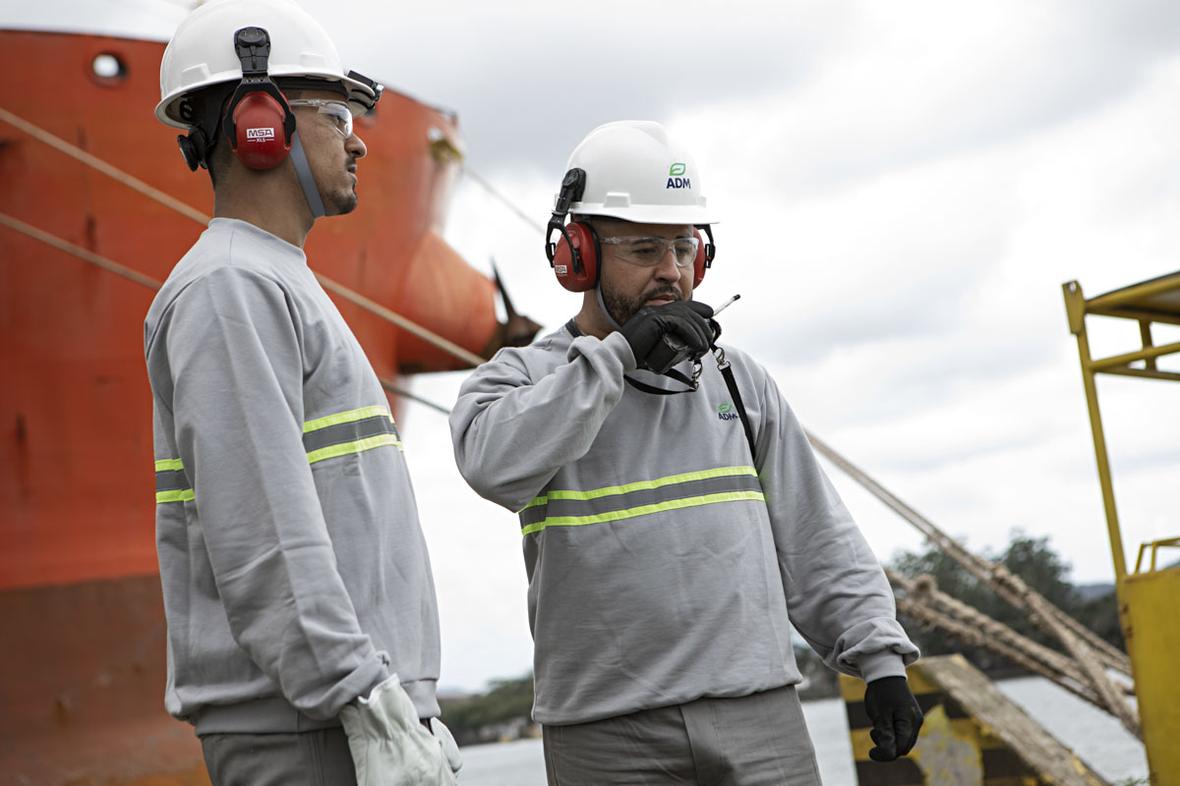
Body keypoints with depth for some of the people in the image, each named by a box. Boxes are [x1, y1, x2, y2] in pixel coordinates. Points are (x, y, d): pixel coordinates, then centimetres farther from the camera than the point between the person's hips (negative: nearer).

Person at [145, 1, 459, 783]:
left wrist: (411, 707, 20)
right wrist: (376, 713, -23)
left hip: (343, 716, 10)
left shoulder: (277, 286, 20)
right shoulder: (230, 288, -12)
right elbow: (261, 538, -21)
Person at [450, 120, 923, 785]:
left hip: (760, 719, 3)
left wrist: (880, 658, 8)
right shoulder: (525, 378, 3)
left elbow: (817, 540, 17)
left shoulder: (736, 377, 15)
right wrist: (619, 353, -17)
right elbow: (495, 463, -21)